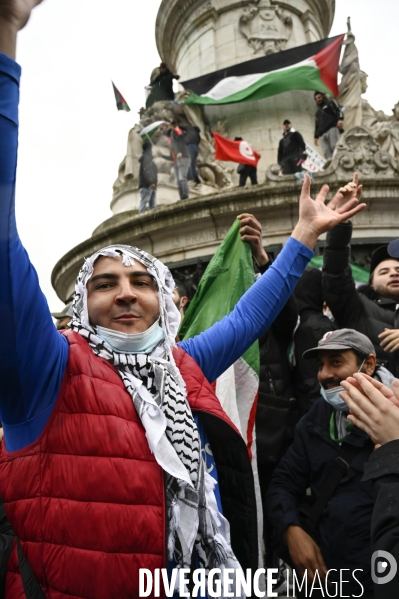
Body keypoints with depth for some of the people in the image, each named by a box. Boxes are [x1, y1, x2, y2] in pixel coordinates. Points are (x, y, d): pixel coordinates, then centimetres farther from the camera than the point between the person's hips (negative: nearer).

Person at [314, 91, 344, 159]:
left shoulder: (331, 103, 21)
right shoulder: (318, 112, 39)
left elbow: (338, 110, 4)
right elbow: (317, 125, 36)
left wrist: (340, 119, -17)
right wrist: (316, 136, 23)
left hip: (332, 128, -5)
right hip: (322, 134, 5)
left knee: (335, 147, -23)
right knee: (326, 153, -16)